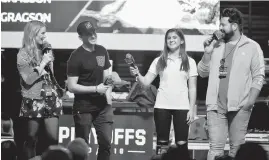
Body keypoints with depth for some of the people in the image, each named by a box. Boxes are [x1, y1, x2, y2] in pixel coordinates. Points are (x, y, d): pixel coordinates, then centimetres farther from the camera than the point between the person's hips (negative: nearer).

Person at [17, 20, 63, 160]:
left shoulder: (45, 51, 10)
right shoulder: (23, 54, -6)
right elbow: (28, 80, -14)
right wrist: (43, 63, -13)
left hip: (50, 99, 4)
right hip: (33, 101, -4)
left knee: (54, 138, -2)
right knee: (31, 139, 4)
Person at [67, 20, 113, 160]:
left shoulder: (102, 51, 7)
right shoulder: (76, 57, -11)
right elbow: (71, 87, -14)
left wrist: (108, 98, 2)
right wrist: (96, 89, -18)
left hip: (102, 106, 5)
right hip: (83, 108, -5)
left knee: (106, 142, 0)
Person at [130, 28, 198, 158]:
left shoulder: (189, 62, 6)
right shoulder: (159, 61, 7)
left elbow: (192, 88, 5)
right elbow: (146, 82, 2)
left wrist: (191, 109, -2)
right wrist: (137, 74, -18)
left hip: (182, 107, -1)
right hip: (162, 106, 1)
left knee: (182, 143, -4)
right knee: (162, 143, 2)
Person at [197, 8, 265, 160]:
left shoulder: (252, 47, 1)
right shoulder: (216, 46, 12)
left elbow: (258, 77, -1)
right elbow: (203, 72, 16)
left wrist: (251, 100, -11)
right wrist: (207, 53, 1)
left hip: (239, 107, -3)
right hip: (216, 105, 3)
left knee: (237, 147, 3)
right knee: (215, 148, -2)